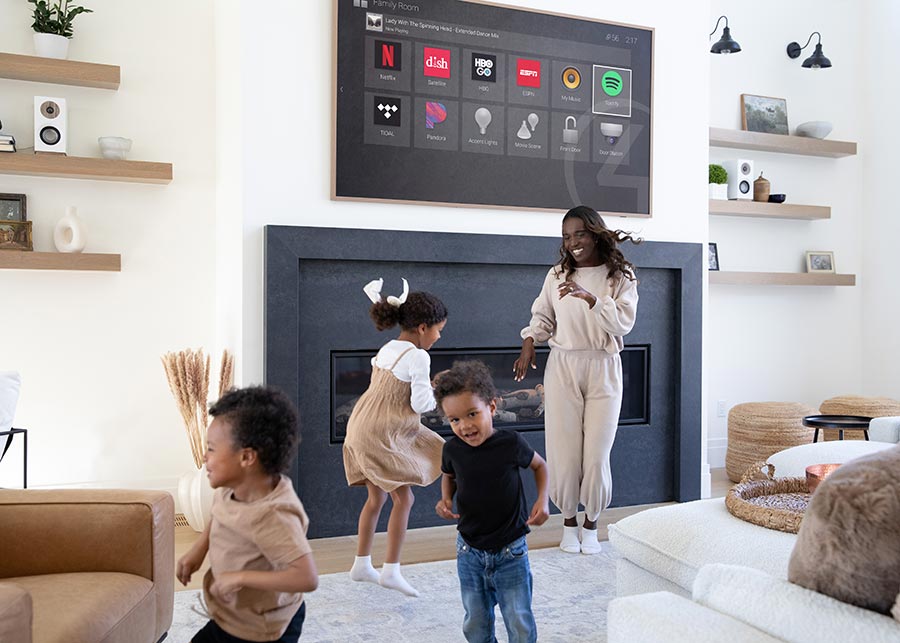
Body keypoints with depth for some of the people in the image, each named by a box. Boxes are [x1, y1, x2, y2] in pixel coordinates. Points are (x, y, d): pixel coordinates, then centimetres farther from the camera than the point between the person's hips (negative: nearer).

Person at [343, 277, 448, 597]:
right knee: (403, 498, -2)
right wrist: (433, 392, 4)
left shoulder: (386, 349, 12)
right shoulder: (418, 357, -14)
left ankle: (362, 564, 27)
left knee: (376, 498, 18)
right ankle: (391, 570, 0)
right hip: (385, 435, -9)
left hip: (362, 427, 9)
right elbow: (421, 403, -16)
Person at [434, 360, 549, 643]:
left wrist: (543, 499, -10)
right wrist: (446, 498, -6)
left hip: (511, 551, -2)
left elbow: (539, 465, 4)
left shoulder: (510, 443, -17)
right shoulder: (453, 449, -10)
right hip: (470, 551, 3)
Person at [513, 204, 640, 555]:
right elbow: (541, 317, 15)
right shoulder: (557, 275, 6)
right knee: (564, 450, 3)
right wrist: (528, 346, -1)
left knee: (596, 455, 0)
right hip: (563, 368, 2)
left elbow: (624, 322, -12)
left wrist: (590, 297, -24)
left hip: (603, 370, -1)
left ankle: (591, 525, 21)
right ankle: (569, 522, 22)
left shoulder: (621, 276, -1)